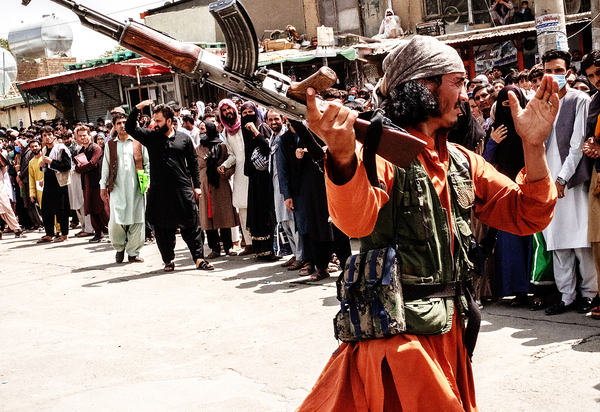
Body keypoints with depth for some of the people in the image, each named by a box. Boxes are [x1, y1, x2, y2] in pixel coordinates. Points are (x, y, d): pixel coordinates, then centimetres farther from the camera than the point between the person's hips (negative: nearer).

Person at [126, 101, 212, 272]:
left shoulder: (184, 138, 7)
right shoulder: (150, 137, 8)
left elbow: (193, 163, 10)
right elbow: (130, 128, 3)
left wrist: (196, 185, 4)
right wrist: (137, 109, -10)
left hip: (183, 190, -1)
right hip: (160, 192, 1)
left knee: (191, 226, -1)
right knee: (163, 228, 6)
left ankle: (199, 259, 3)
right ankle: (169, 260, 17)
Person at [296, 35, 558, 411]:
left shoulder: (462, 162, 10)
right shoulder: (381, 151, -12)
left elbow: (528, 217, 6)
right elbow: (356, 220, -33)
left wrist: (534, 146, -9)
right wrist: (343, 157, -54)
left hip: (450, 333, 7)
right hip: (395, 337, -7)